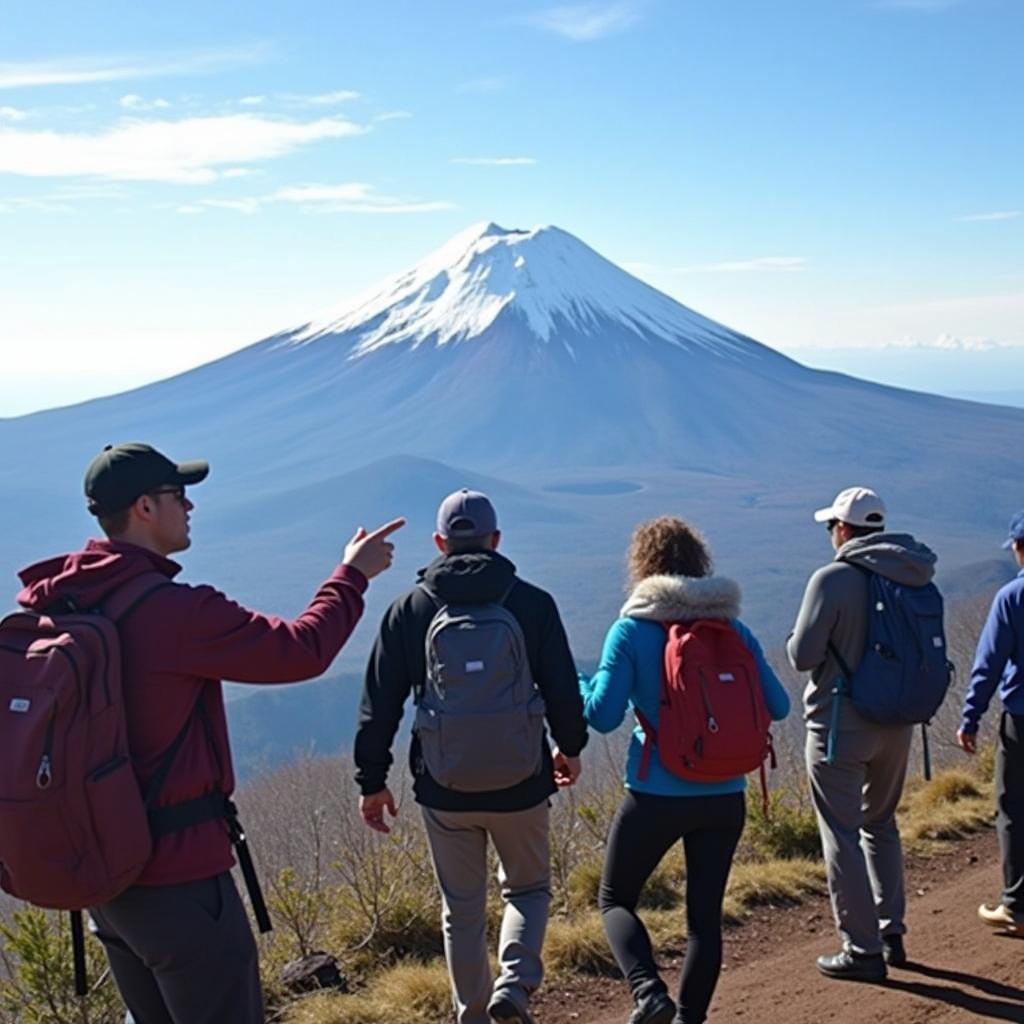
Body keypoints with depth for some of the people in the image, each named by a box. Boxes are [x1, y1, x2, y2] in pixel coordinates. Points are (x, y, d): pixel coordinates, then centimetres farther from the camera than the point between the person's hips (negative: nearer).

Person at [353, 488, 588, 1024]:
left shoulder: (410, 608, -3)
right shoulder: (532, 602, -6)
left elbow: (379, 704, -2)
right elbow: (563, 690, -1)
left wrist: (372, 781, 8)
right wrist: (569, 749, 18)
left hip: (444, 790, 1)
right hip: (520, 785, -1)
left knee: (462, 909, 18)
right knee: (528, 888, 22)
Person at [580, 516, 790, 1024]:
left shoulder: (632, 629, -8)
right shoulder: (733, 628, 2)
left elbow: (603, 715, -12)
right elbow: (778, 706, 5)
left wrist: (575, 682, 7)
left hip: (657, 796, -3)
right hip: (724, 797, 4)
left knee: (615, 900, 14)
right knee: (705, 914, 15)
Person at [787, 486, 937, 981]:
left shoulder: (833, 578, -16)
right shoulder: (915, 580, 3)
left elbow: (803, 655, -15)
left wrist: (796, 638, 5)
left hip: (841, 726, -7)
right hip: (896, 724, 7)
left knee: (843, 835, 3)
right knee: (881, 824, 22)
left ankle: (863, 949, 7)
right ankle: (891, 933, 29)